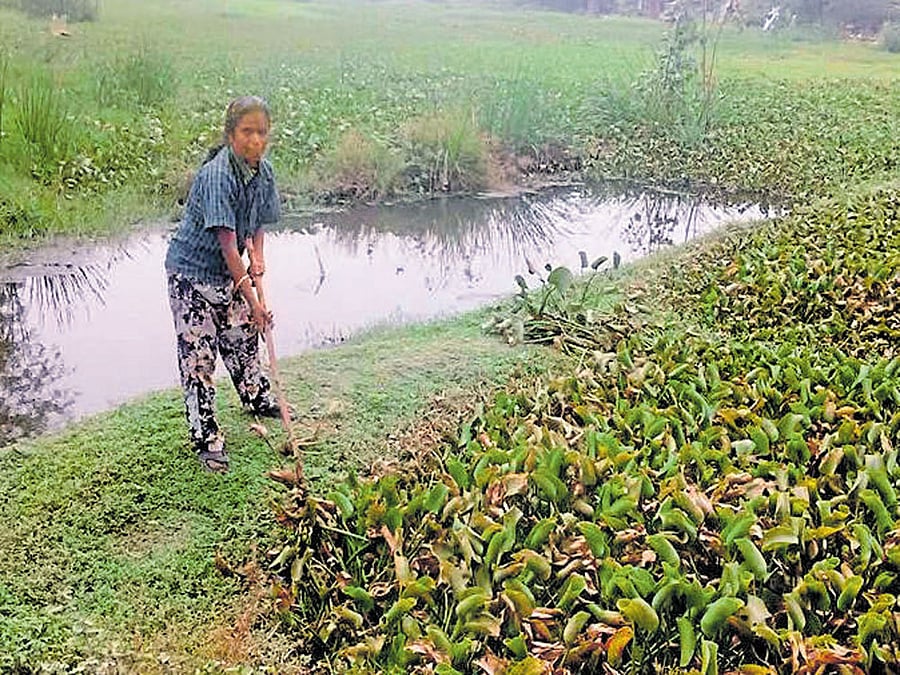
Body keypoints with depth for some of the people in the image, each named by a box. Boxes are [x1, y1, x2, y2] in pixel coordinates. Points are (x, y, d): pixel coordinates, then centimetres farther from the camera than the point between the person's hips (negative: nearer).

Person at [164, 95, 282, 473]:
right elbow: (227, 242, -30)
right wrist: (251, 298, -29)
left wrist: (258, 257, -10)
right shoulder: (217, 175, -28)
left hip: (229, 271, 7)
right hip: (192, 272, -7)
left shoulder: (264, 172, -3)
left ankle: (257, 399, 45)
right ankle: (206, 440, 5)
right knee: (198, 355, -3)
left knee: (243, 337, 21)